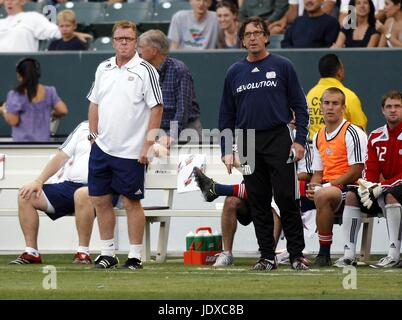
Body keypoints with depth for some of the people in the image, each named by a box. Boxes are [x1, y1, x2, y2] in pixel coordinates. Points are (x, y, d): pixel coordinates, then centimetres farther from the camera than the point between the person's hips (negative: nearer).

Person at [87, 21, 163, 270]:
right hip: (102, 147, 6)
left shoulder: (145, 71, -7)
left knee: (132, 202, -1)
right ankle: (108, 253, 17)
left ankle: (135, 256, 5)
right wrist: (94, 134, 10)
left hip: (131, 152, -6)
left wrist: (148, 144, -13)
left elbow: (156, 108, -8)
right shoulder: (103, 69, 10)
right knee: (100, 200, 7)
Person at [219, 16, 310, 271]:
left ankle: (297, 255, -2)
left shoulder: (282, 66, 3)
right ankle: (267, 256, 9)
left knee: (286, 199, -7)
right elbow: (227, 115, 15)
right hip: (248, 144, 3)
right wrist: (227, 150, 8)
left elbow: (299, 105, 2)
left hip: (279, 140, -3)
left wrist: (300, 140, -7)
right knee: (258, 202, 4)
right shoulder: (234, 73, 11)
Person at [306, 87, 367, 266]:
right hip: (328, 186, 8)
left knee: (323, 196, -37)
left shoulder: (353, 133, -8)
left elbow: (356, 171, -14)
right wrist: (314, 186, -3)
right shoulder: (318, 137, 17)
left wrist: (327, 186, -17)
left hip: (349, 188, -8)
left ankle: (324, 253, -27)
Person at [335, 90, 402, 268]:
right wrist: (367, 186, -19)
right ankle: (349, 254, -19)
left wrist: (381, 187, -24)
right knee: (352, 196, -12)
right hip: (383, 188, 7)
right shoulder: (376, 137, 8)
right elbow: (371, 170, 4)